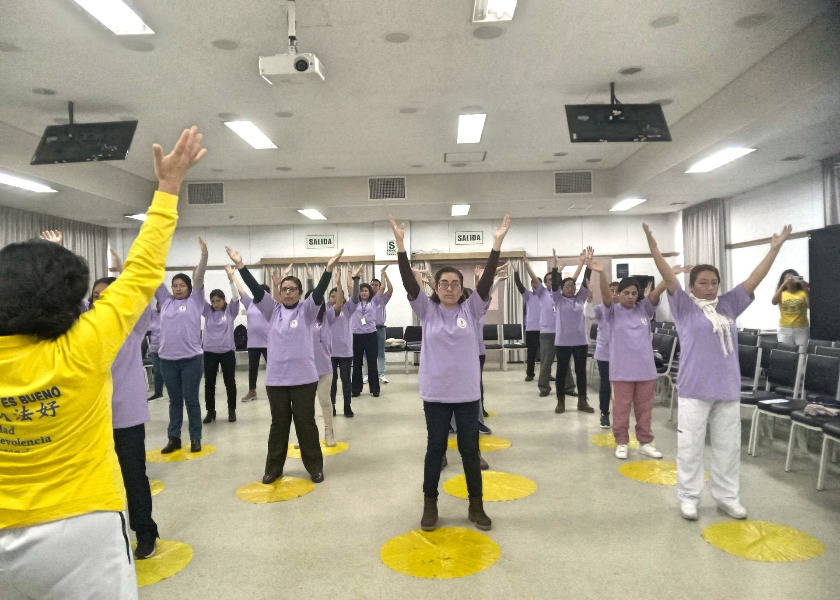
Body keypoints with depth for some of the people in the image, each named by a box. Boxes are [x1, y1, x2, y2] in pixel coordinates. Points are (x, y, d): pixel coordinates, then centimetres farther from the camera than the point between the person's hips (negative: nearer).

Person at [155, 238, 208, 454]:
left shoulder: (195, 301, 2)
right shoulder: (166, 301, 10)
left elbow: (199, 278, -9)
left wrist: (204, 255, -20)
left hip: (191, 358, -3)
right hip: (167, 359, 4)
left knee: (191, 399, 4)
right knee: (174, 400, 13)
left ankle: (195, 438, 15)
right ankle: (174, 438, 22)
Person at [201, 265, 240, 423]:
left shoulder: (230, 311, -1)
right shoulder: (207, 311, 4)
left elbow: (235, 297, -15)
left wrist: (231, 278, -26)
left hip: (227, 352, -2)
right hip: (209, 352, 2)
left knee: (230, 382, 6)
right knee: (209, 383, 8)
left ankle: (232, 410, 18)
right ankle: (210, 411, 21)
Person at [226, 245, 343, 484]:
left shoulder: (306, 310, 0)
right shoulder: (273, 310, 6)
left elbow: (319, 292, -15)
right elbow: (256, 290, -3)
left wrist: (328, 269, -30)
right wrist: (240, 265, -13)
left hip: (304, 377, -2)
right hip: (276, 378, 2)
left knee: (306, 423, 6)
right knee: (278, 424, 13)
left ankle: (315, 466, 19)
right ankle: (274, 468, 25)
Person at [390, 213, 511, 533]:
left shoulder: (471, 309, 0)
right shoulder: (427, 310, -1)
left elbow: (487, 280, -10)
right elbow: (409, 281, -11)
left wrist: (497, 244, -19)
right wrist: (400, 244, -20)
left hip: (467, 393, 1)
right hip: (435, 393, -1)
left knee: (470, 448, 11)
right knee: (435, 448, 11)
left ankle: (476, 506, 26)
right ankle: (430, 505, 25)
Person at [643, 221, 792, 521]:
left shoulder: (728, 305, 9)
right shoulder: (685, 306, -3)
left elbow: (753, 279, 9)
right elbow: (669, 278, -13)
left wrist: (775, 248, 7)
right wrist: (653, 247, -23)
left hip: (728, 387, 5)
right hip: (695, 389, -4)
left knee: (728, 446, 14)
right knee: (690, 446, 3)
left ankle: (727, 497, 28)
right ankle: (688, 498, 16)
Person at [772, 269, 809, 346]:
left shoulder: (803, 293, 2)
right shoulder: (781, 293, 4)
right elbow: (774, 302, -17)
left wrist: (806, 290, -17)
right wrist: (783, 285, -23)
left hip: (801, 329, 0)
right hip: (785, 329, 0)